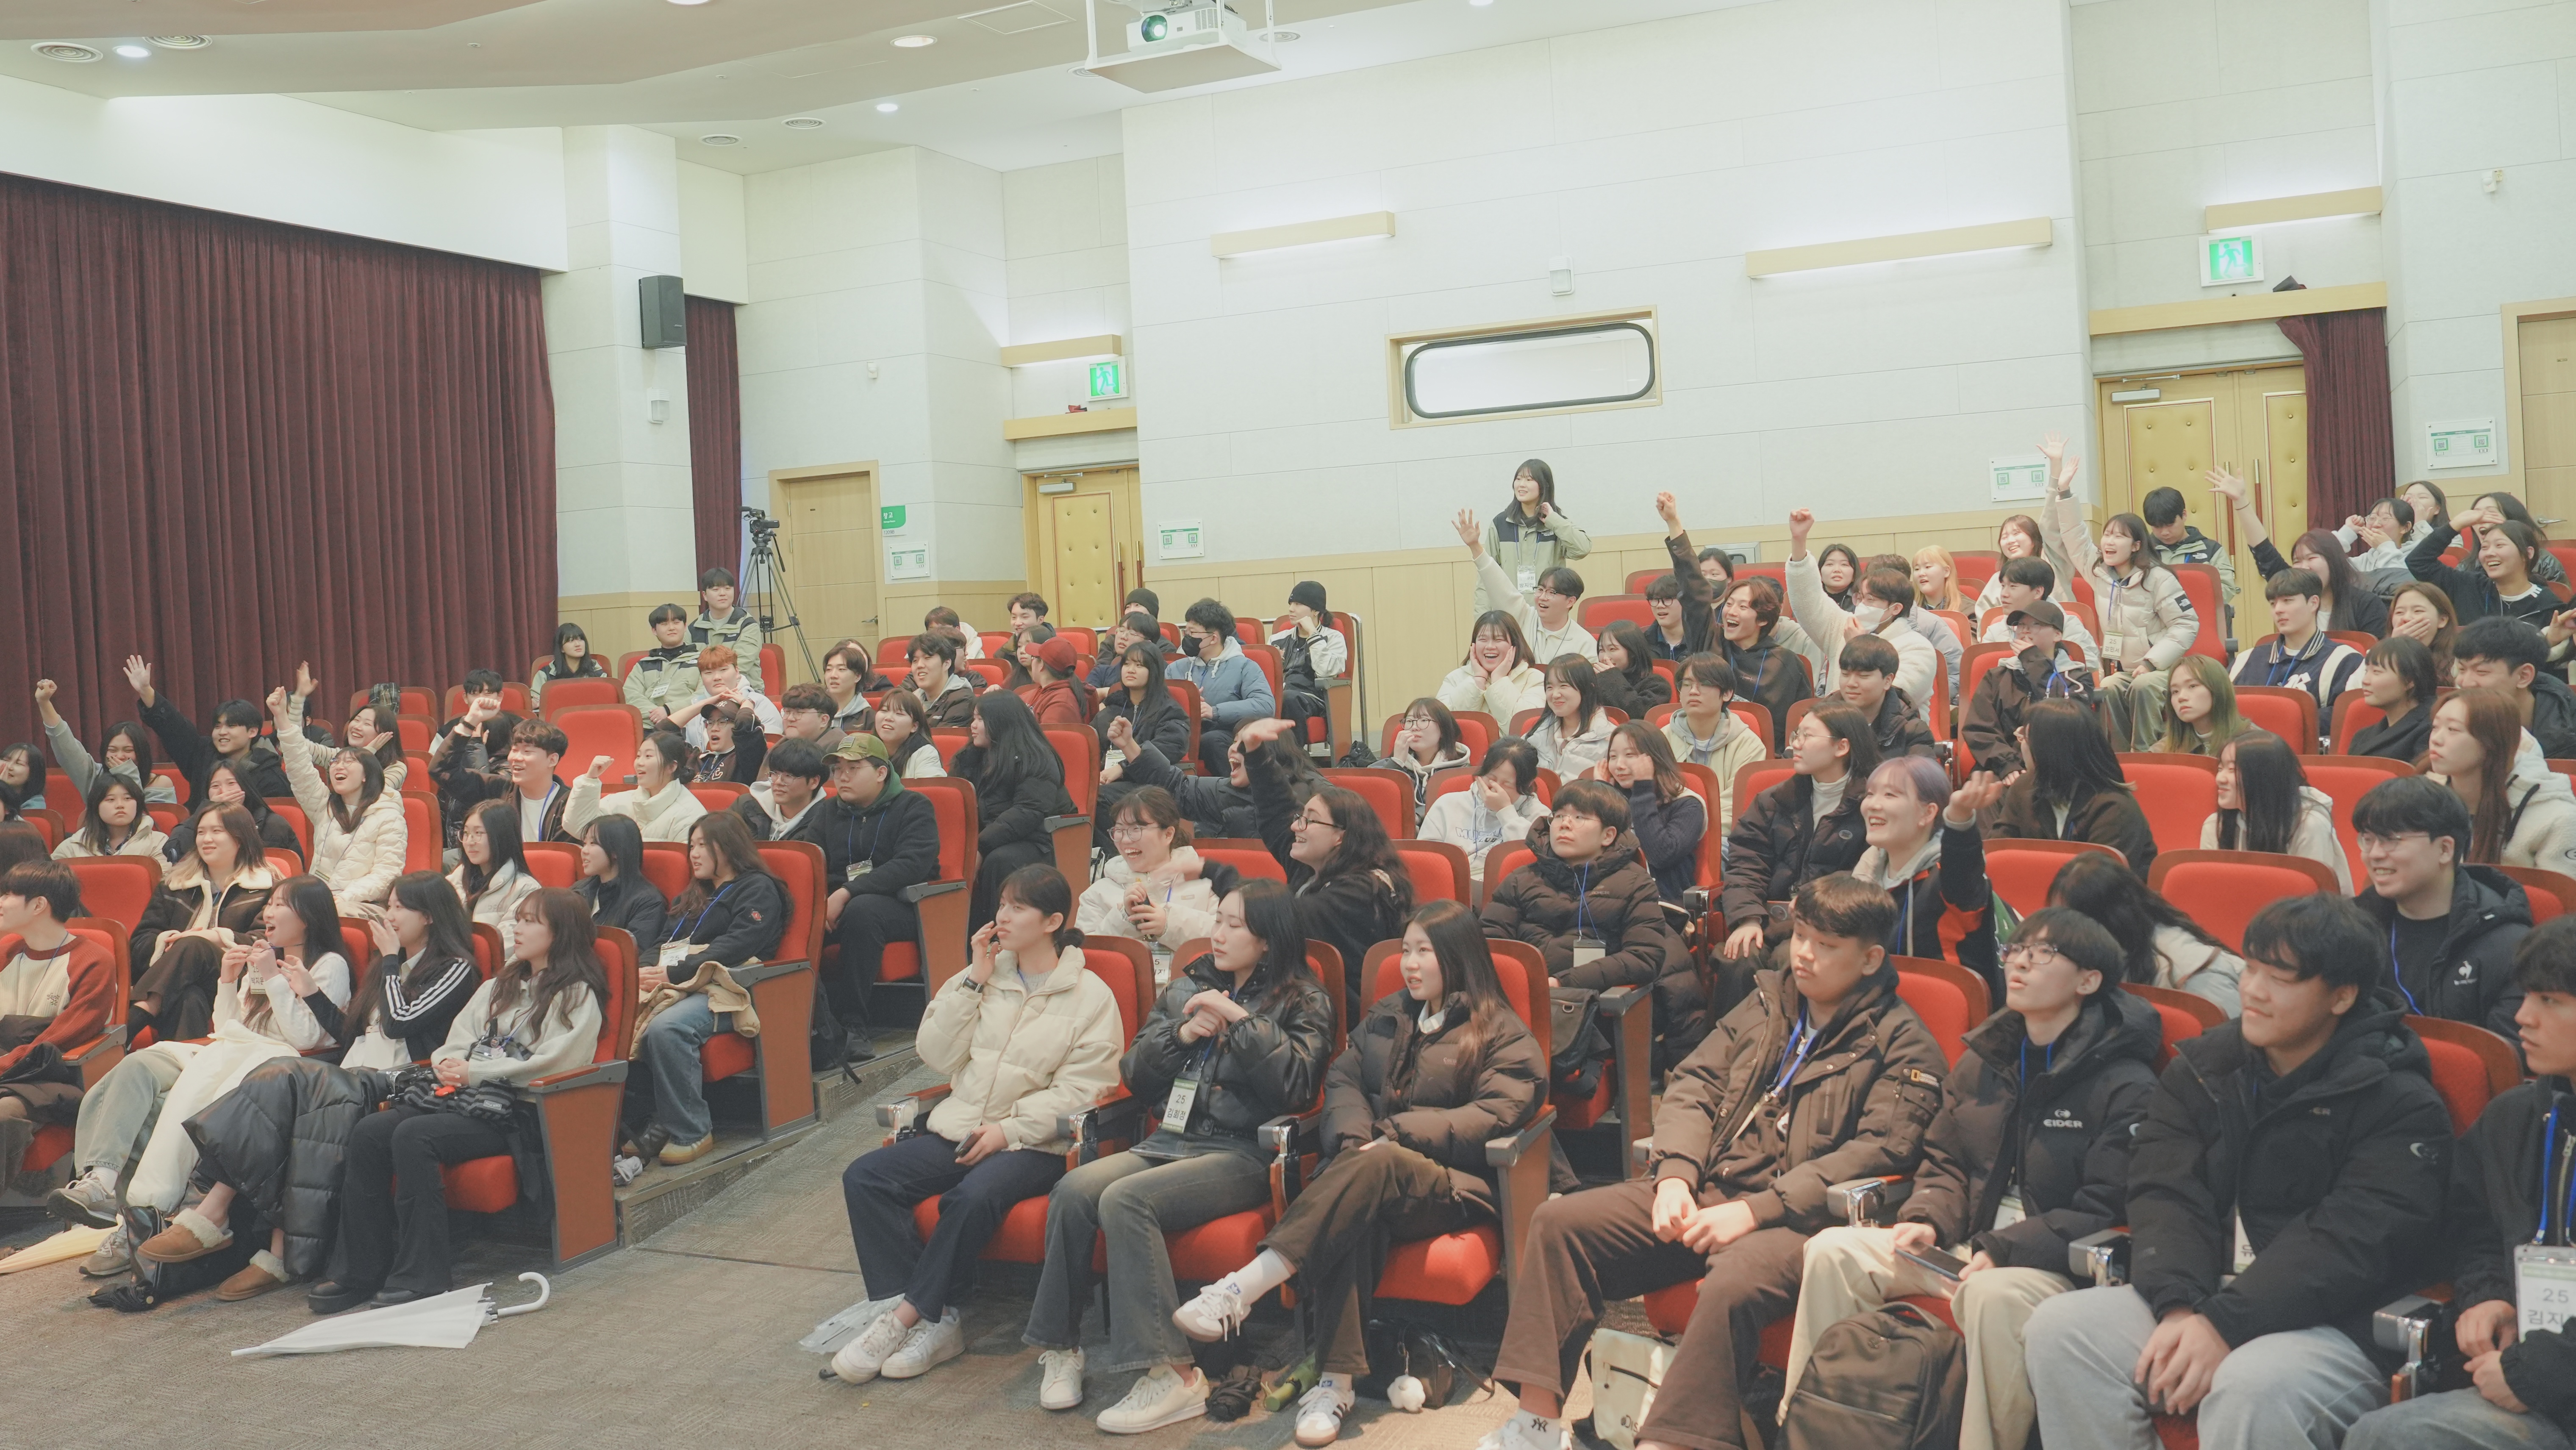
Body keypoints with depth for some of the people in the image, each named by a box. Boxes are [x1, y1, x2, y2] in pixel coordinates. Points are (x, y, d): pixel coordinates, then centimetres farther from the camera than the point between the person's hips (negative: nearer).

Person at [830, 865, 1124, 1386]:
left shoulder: (1091, 996, -1)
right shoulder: (984, 977, 15)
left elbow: (1079, 1091, -8)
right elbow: (937, 1056, 6)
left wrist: (1009, 1131, -17)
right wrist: (973, 981, -1)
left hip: (1036, 1144, -5)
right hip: (959, 1128, 6)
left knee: (974, 1196, -36)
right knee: (864, 1176, -17)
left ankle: (901, 1319, -20)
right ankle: (935, 1323, -21)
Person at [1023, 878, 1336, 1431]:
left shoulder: (1303, 1000, 4)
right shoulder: (1189, 986, 18)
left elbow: (1297, 1085, -12)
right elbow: (1136, 1076, 15)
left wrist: (1241, 1020, -14)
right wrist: (1182, 1034, -2)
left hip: (1244, 1153, -5)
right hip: (1172, 1139, 5)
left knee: (1125, 1199, -30)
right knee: (1074, 1190, -23)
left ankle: (1171, 1373, -26)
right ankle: (1059, 1346, -9)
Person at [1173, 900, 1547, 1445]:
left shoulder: (1501, 1033, 6)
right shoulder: (1387, 1016, 23)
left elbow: (1496, 1116, -8)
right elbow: (1342, 1079, 14)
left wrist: (1395, 1134, -16)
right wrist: (1358, 1135, -10)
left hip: (1455, 1185, -4)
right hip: (1369, 1176, 4)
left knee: (1378, 1168, -39)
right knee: (1352, 1217, -35)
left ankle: (1241, 1290, -47)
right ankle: (1335, 1380, -40)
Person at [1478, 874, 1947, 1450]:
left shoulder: (1903, 1046, 0)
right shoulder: (1766, 1002, 17)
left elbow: (1880, 1151, -12)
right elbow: (1693, 1084, 15)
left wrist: (1755, 1210, -20)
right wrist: (1676, 1175, -5)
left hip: (1799, 1219, -6)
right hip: (1705, 1192, 6)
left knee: (1733, 1286, -39)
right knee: (1558, 1221, -10)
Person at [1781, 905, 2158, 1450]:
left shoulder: (2125, 1084, -10)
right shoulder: (1983, 1061, 11)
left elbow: (2105, 1210, -15)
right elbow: (1944, 1162, 17)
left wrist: (2001, 1252, -23)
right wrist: (1927, 1221, -5)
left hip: (2061, 1262, -6)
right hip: (1967, 1241, 7)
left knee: (1991, 1294, -39)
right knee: (1833, 1251, -11)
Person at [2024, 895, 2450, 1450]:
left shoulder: (2400, 1104, -4)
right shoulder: (2203, 1069, 10)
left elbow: (2350, 1243, -16)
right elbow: (2166, 1199, 0)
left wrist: (2226, 1323, -26)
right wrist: (2179, 1308, -19)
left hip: (2334, 1324, -5)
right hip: (2199, 1299, 5)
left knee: (2251, 1388, -37)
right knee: (2060, 1330, -19)